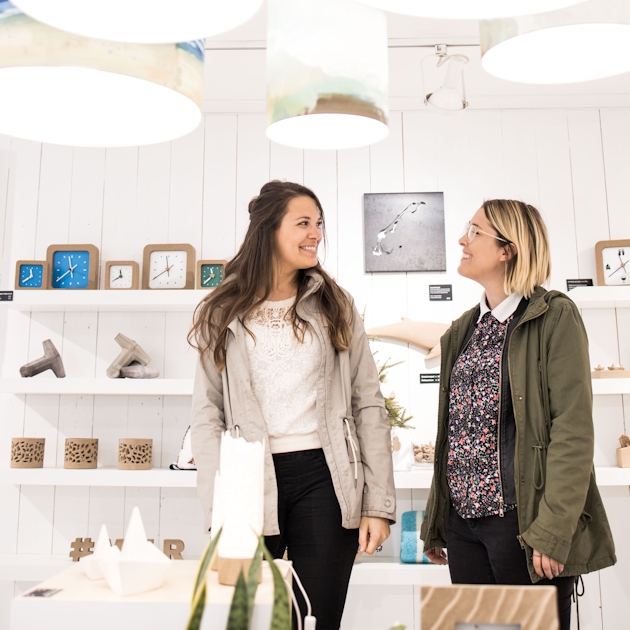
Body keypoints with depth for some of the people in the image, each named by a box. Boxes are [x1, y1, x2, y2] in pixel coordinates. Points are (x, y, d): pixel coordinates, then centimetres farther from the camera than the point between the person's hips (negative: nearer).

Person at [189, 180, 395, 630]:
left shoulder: (335, 307, 5)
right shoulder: (223, 315, 3)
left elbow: (369, 405, 3)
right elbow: (207, 416, 1)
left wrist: (379, 504, -3)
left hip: (324, 479, 1)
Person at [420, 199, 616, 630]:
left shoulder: (554, 316, -7)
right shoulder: (464, 331, 12)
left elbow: (573, 430, -13)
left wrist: (553, 530, -18)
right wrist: (435, 522, 12)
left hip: (522, 521, -6)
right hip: (464, 521, 6)